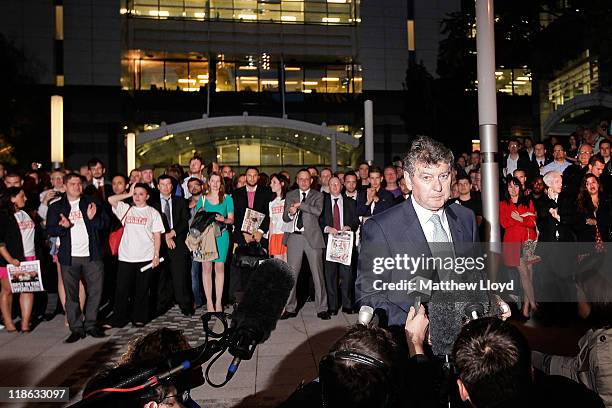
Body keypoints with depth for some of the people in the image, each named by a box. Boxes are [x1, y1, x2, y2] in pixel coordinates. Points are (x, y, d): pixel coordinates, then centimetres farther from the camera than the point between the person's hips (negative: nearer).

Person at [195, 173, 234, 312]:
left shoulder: (227, 198, 7)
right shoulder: (202, 198, 12)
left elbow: (231, 219, 4)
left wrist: (223, 220, -16)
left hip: (221, 235, -1)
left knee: (219, 267, -2)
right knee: (206, 267, -1)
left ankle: (218, 302, 5)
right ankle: (209, 302, 6)